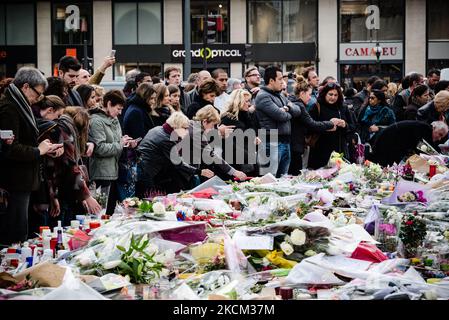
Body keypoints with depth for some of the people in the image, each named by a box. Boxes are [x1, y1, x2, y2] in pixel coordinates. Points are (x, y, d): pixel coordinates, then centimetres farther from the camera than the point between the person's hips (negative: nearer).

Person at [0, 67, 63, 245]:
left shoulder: (19, 106, 17)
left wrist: (44, 149, 10)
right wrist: (38, 151, -12)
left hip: (21, 183, 10)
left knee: (19, 236, 13)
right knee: (15, 238, -6)